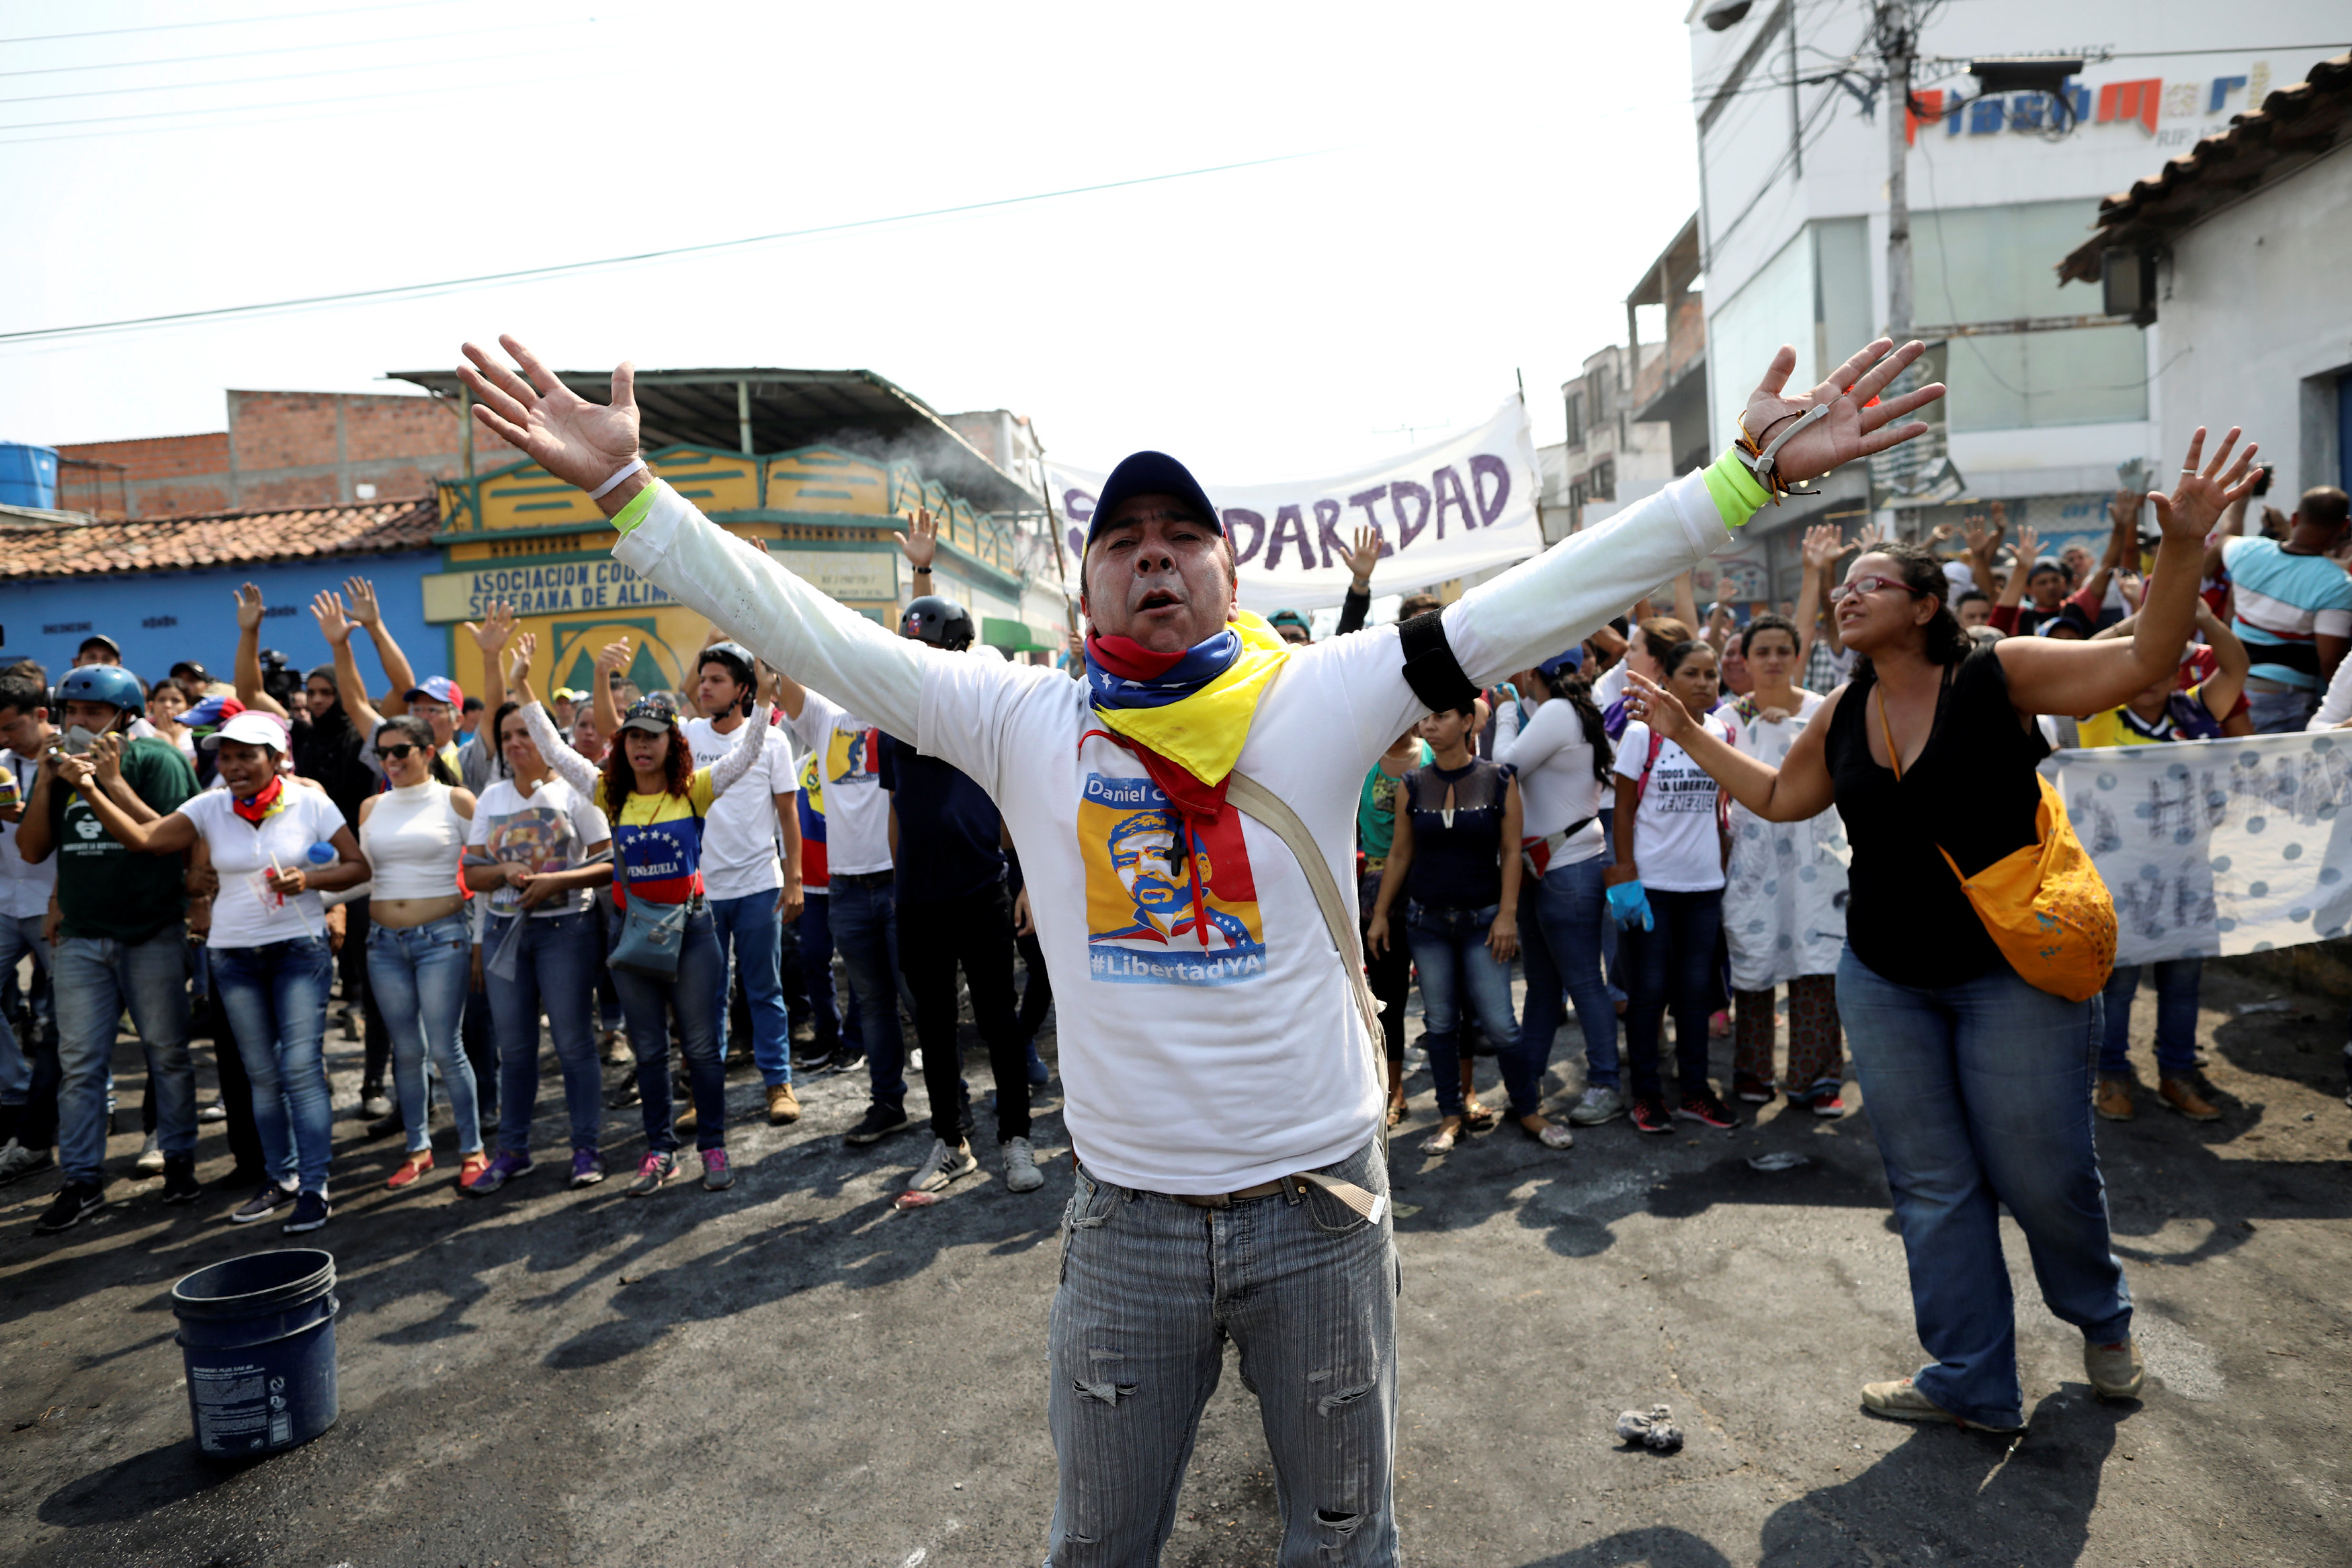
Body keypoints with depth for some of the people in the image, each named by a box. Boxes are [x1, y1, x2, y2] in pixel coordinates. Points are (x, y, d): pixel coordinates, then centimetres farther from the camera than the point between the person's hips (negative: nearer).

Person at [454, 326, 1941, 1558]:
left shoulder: (1321, 700, -8)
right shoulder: (1025, 721, -5)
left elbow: (1534, 604, -11)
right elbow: (811, 631, -6)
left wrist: (1747, 476, -14)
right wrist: (628, 489, -10)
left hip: (1321, 1203, 0)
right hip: (1126, 1216, 1)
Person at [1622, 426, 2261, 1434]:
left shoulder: (1999, 676, -11)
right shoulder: (1840, 717, 3)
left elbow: (2143, 661, -19)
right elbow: (1777, 798, 17)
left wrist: (2181, 547, -33)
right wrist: (1688, 734, 14)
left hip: (2012, 972, -4)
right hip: (1885, 980, 5)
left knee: (2042, 1173, 6)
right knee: (1933, 1187, 10)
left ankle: (2101, 1320, 40)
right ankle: (1971, 1381, 25)